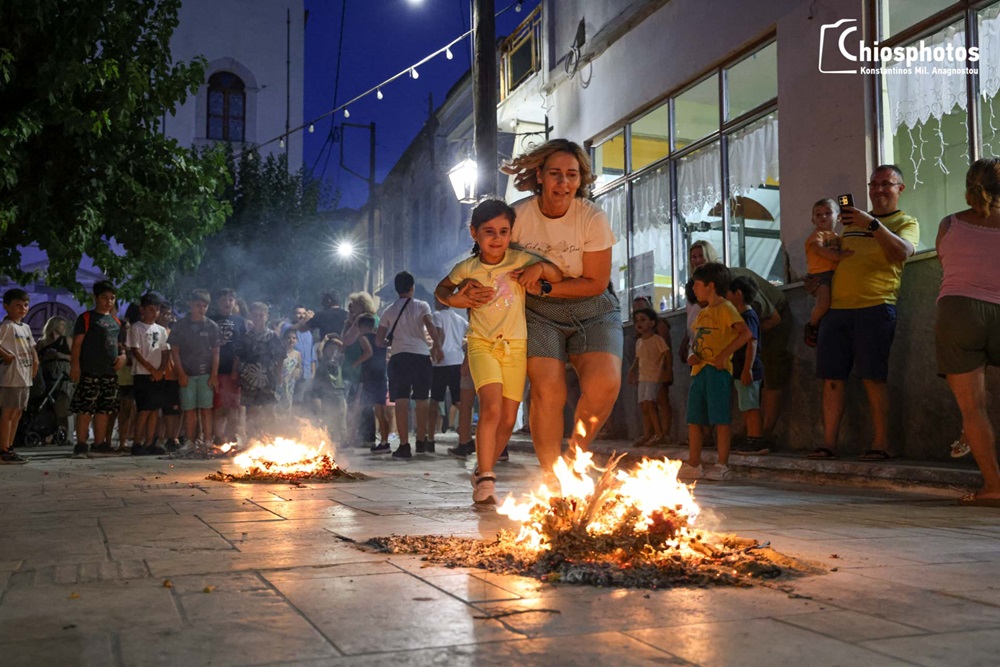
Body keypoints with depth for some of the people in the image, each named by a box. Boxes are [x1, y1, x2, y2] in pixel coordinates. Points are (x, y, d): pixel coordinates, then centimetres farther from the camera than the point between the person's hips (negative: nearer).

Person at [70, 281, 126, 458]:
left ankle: (100, 444, 17)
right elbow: (77, 343, -6)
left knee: (104, 410, 10)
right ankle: (81, 446, -5)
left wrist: (122, 355, 6)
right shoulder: (87, 318, 0)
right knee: (85, 410, -8)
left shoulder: (116, 321, 19)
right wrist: (75, 365, -16)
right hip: (90, 372, -7)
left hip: (110, 372, 7)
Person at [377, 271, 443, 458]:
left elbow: (379, 341, 11)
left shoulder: (389, 311, 12)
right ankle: (421, 441, 22)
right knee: (421, 401, 11)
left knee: (401, 402, -2)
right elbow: (430, 326, -13)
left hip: (398, 357, 1)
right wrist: (438, 346, -2)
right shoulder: (422, 306, 5)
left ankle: (404, 446, -7)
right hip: (421, 355, -1)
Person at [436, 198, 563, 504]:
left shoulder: (520, 260, -2)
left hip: (515, 345, 2)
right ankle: (485, 479, -15)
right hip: (482, 343, -2)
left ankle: (482, 471, 23)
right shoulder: (467, 268, -2)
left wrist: (541, 267, -17)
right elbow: (441, 288, 15)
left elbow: (558, 277, 3)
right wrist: (452, 298, -6)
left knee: (508, 418, 4)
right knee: (491, 407, -21)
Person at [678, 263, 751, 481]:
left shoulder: (725, 308, -5)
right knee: (693, 419, 8)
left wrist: (724, 355, -19)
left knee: (720, 418, -6)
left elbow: (745, 333, -15)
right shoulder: (702, 312, 20)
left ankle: (722, 466, -2)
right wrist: (692, 355, 6)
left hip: (717, 370, -9)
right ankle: (693, 465, 14)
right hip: (699, 370, 9)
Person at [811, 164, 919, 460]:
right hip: (837, 308, 5)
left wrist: (872, 224, -23)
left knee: (873, 378, -7)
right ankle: (829, 443, 3)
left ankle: (881, 444, -1)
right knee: (832, 378, 1)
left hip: (874, 306, -5)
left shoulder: (906, 222, 8)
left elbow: (901, 252, -13)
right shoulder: (853, 221, 24)